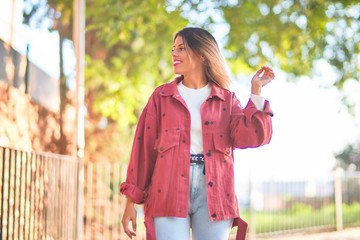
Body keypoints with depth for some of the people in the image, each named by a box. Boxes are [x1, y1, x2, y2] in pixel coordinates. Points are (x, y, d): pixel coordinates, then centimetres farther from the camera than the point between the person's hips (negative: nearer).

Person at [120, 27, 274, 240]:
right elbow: (143, 147, 8)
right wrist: (132, 200, 5)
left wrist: (256, 92, -7)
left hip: (213, 194, 1)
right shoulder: (162, 96, 11)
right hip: (169, 192, 0)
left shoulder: (226, 99, 12)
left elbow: (249, 137, -3)